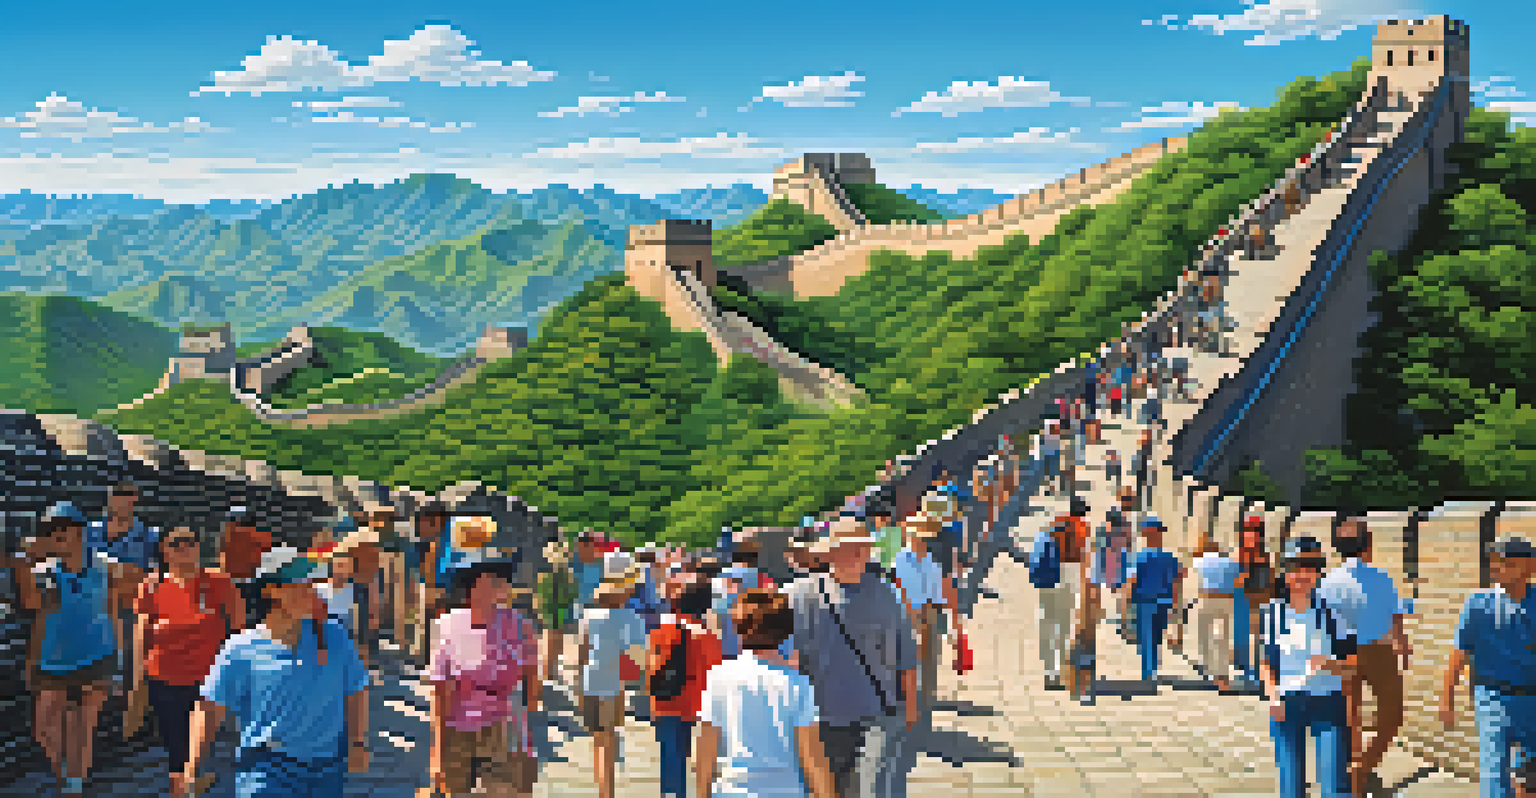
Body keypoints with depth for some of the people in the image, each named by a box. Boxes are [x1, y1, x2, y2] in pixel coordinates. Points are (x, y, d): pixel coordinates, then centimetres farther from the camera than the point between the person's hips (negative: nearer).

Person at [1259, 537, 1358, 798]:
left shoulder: (1332, 610, -3)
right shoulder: (1273, 612, 3)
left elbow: (1352, 665, -1)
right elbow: (1266, 663, 10)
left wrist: (1331, 665, -21)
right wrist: (1273, 695, -5)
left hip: (1328, 701, -2)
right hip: (1287, 705, 2)